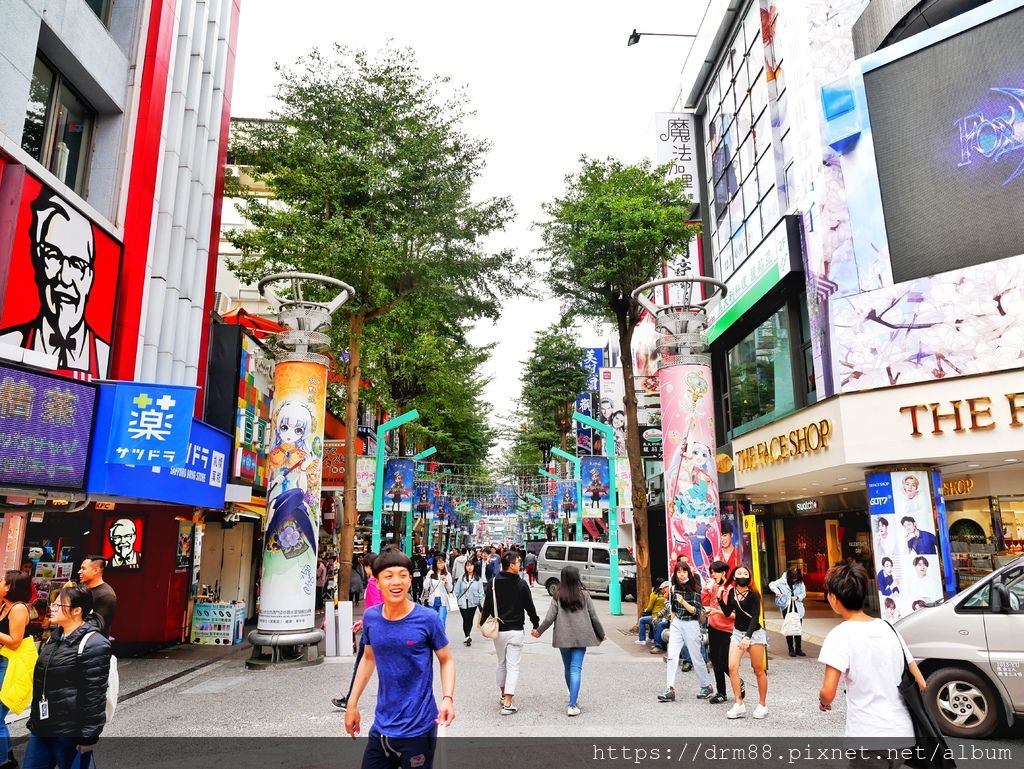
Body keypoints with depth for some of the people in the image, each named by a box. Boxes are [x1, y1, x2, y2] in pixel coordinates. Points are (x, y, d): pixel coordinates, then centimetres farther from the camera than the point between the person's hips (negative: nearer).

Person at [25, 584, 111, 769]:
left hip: (71, 733, -8)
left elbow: (94, 695, -18)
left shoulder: (94, 644, -18)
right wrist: (34, 720, 20)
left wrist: (89, 736, -17)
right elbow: (40, 683, 20)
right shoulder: (54, 638, 10)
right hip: (42, 729, 8)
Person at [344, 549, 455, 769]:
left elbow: (446, 660, -4)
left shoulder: (427, 619, -16)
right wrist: (352, 704, 12)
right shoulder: (370, 617, -4)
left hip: (418, 728, -4)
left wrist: (448, 697, -19)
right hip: (382, 726, 4)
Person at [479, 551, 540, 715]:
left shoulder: (493, 583, -3)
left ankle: (503, 696, 32)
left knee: (501, 664, 20)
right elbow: (529, 606, -3)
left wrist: (483, 623, 9)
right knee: (513, 666, 0)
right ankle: (507, 704, -4)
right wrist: (536, 624, 9)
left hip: (498, 630, 4)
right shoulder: (521, 584, -9)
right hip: (515, 630, -3)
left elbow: (487, 606, -1)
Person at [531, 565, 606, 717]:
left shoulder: (558, 596, -3)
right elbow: (594, 617, 3)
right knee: (576, 669, -3)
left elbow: (550, 618, -5)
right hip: (581, 637, -1)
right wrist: (602, 634, 16)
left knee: (568, 669, 16)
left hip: (563, 637, 1)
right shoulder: (584, 595, -2)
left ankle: (574, 700, 28)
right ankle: (572, 705, -13)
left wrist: (539, 631, 9)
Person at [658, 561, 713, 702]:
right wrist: (672, 624, 15)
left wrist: (683, 602, -26)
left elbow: (696, 611, -13)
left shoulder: (695, 589, -8)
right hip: (676, 624, 4)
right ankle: (670, 690, -8)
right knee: (671, 657, -7)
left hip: (691, 624, -4)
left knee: (696, 657, 7)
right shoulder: (674, 588, 6)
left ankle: (706, 687, 26)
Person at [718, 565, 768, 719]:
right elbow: (728, 612, 5)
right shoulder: (732, 593, 1)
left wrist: (747, 637, -27)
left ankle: (762, 705, 20)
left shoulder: (753, 595, -14)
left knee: (758, 670, 4)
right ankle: (739, 705, 1)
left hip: (754, 633, -4)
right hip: (738, 632, 5)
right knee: (732, 667, -7)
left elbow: (755, 617, -18)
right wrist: (720, 598, -7)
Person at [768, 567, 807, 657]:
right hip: (787, 608, -2)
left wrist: (797, 597, -14)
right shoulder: (783, 581, -8)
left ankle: (798, 649, 18)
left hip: (798, 609, 2)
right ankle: (791, 649, 11)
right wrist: (777, 591, -16)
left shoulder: (800, 582, -4)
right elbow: (771, 584, 2)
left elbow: (804, 593, 4)